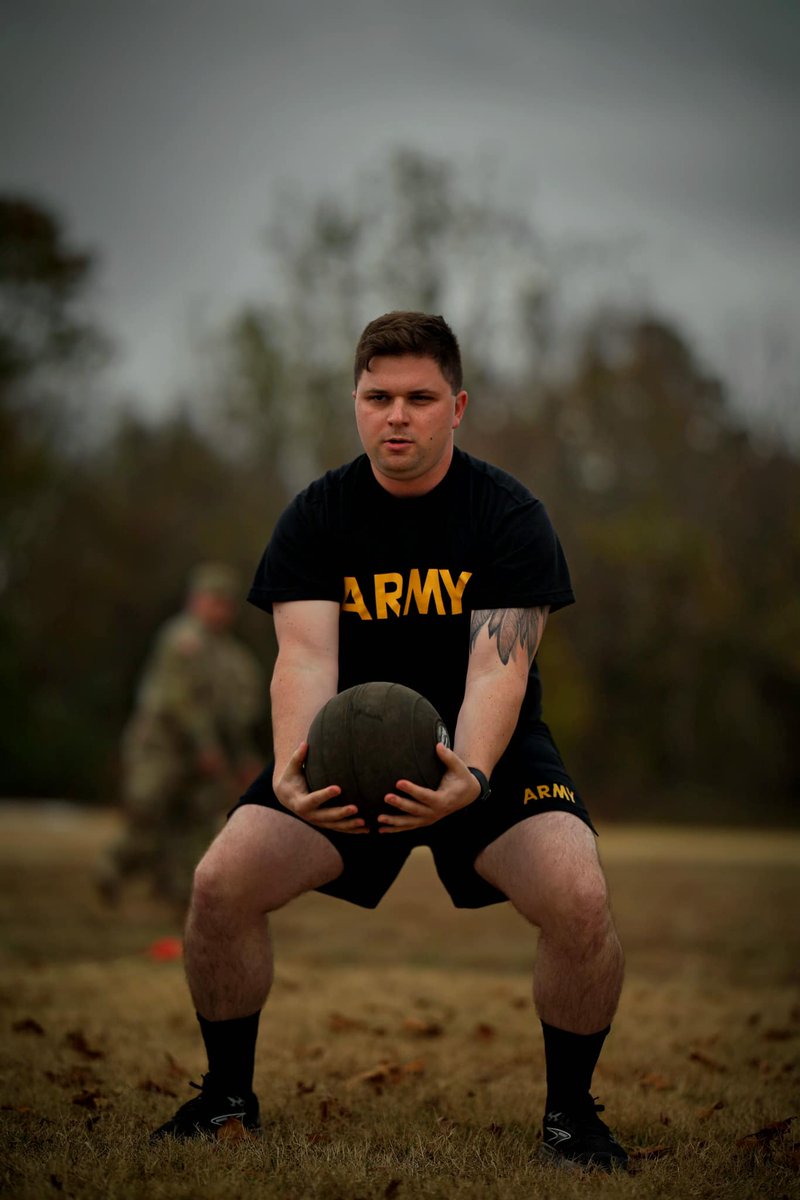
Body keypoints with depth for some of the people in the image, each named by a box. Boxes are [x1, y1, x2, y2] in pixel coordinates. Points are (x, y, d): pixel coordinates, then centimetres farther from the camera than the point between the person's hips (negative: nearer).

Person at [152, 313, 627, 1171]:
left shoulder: (508, 514, -11)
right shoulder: (315, 517, -5)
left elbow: (498, 663, -23)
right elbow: (305, 654, -18)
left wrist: (470, 776, -44)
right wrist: (291, 769, -39)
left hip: (481, 749, -1)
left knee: (580, 900, -28)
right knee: (219, 884, -20)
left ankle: (570, 1109, -3)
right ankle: (227, 1095, 5)